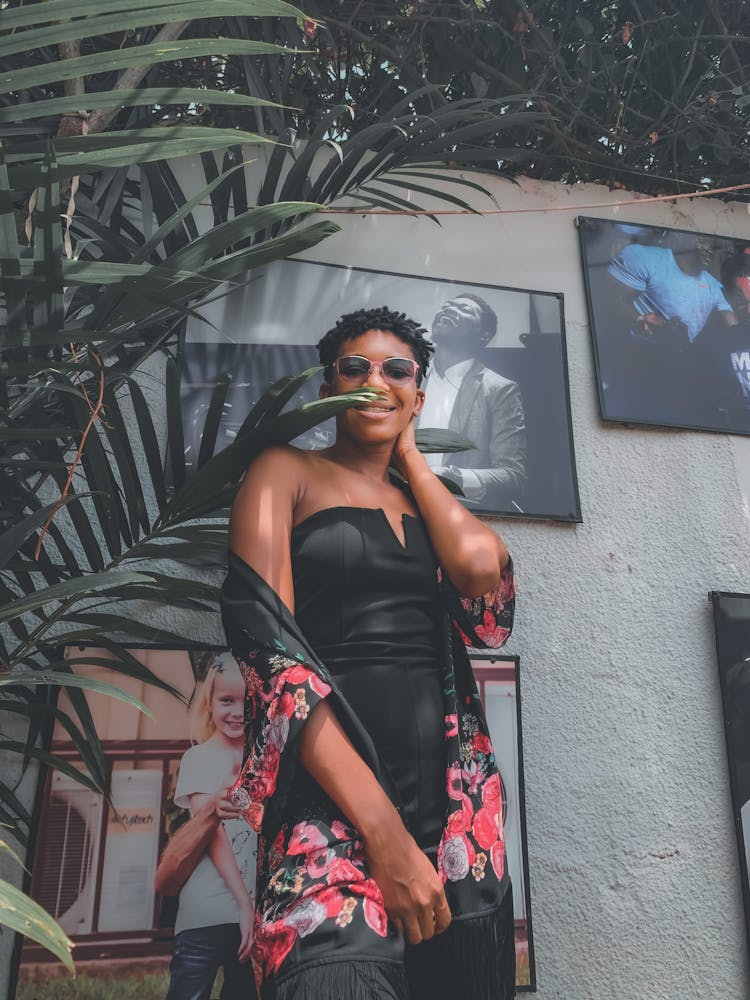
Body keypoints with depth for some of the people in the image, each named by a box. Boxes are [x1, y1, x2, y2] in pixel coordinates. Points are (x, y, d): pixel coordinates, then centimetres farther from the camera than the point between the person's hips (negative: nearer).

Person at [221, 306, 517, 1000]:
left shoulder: (424, 498, 18)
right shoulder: (286, 472, 4)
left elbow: (483, 568, -5)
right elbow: (262, 635, -10)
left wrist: (408, 451, 8)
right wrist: (381, 828, -16)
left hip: (452, 792, 5)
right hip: (331, 798, -4)